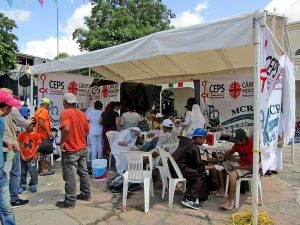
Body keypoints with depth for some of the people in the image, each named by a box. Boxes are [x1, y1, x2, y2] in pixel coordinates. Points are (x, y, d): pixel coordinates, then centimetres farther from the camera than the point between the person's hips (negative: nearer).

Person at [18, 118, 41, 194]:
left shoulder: (37, 135, -6)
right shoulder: (22, 134, 1)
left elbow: (37, 145, -5)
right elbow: (19, 145, 3)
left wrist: (32, 155, -10)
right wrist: (21, 155, -4)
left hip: (32, 157, -3)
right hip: (23, 157, 3)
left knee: (33, 173, 1)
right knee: (22, 172, 13)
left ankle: (33, 185, 19)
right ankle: (22, 185, 29)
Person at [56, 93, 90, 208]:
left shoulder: (65, 113, -14)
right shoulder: (82, 114, 7)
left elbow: (66, 129, -29)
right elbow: (86, 131, 12)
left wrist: (62, 142, -16)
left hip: (70, 150, -7)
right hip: (82, 148, 7)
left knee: (70, 176, 1)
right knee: (83, 172, 17)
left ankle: (70, 201, 10)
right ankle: (86, 194, 29)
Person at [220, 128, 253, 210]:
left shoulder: (251, 145, -27)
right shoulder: (238, 143, -4)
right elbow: (231, 152, 15)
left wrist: (238, 167, -22)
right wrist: (224, 156, -6)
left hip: (249, 168, -9)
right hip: (240, 164, 9)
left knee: (232, 174, -33)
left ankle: (230, 201, -24)